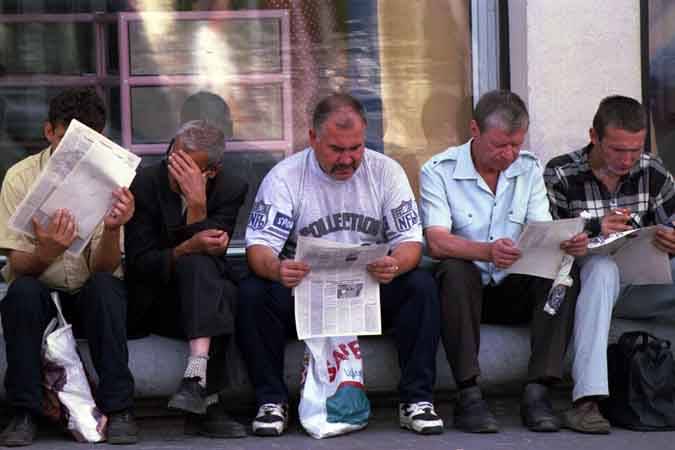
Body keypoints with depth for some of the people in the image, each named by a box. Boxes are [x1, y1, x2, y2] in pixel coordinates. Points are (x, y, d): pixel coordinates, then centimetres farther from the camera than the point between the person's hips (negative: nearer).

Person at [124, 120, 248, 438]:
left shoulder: (230, 190, -2)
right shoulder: (144, 183, -6)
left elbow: (212, 252, -13)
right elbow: (138, 262, -12)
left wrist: (197, 204, -25)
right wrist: (189, 248, -28)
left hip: (201, 293, 2)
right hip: (151, 302, -2)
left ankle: (195, 379, -44)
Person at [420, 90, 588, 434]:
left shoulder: (529, 169, 7)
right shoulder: (438, 172, -7)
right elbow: (436, 242, -20)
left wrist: (567, 243, -27)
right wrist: (487, 252, -40)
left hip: (513, 290, 4)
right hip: (462, 288, -3)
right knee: (456, 272, -36)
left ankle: (537, 392, -29)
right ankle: (469, 396, -35)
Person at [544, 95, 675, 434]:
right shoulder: (560, 175, -6)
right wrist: (595, 228, -28)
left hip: (642, 284, 4)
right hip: (588, 281, -4)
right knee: (602, 267, -38)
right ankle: (586, 400, -48)